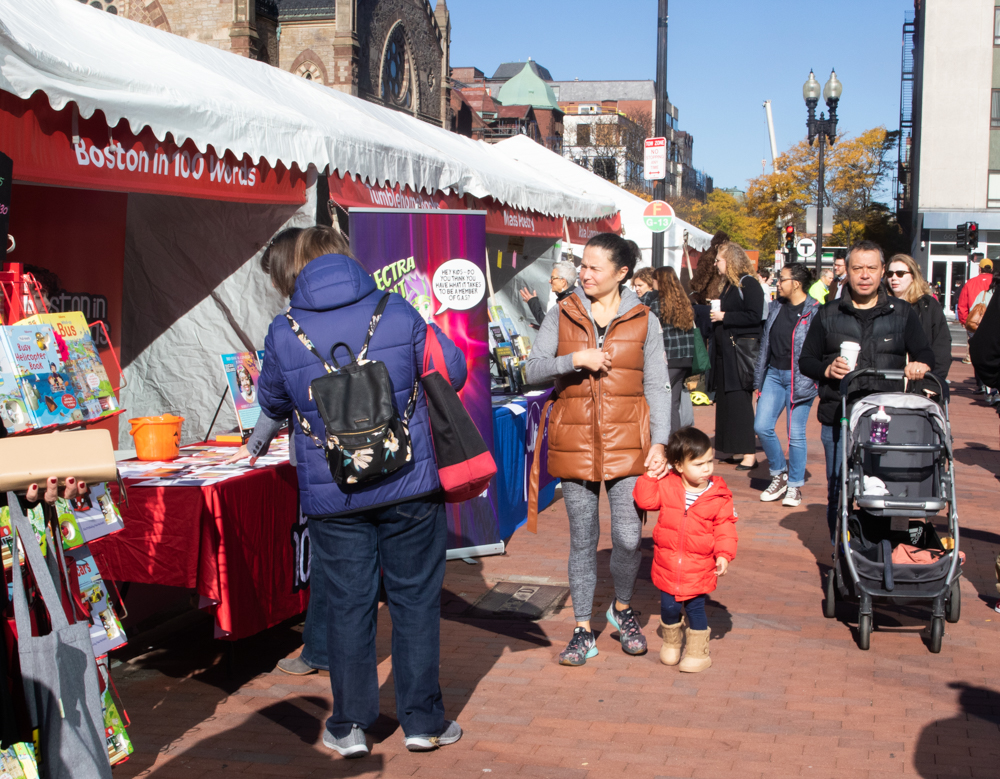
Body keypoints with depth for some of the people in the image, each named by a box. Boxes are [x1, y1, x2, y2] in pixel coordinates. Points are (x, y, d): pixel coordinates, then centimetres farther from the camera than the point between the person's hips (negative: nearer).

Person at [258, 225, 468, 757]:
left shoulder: (283, 333, -5)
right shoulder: (395, 311, -6)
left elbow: (272, 404, 10)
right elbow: (452, 372, 3)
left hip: (332, 496, 0)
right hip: (409, 486, 0)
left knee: (347, 604, 11)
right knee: (415, 598, 10)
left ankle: (349, 726, 21)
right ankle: (422, 721, 20)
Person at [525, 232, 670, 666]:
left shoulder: (644, 321, 4)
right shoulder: (563, 315, 6)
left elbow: (657, 387, 3)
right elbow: (533, 370, 0)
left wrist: (659, 442, -7)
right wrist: (577, 359, -15)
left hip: (627, 443, -1)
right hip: (575, 443, 1)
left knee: (628, 538, -3)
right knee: (582, 539, 6)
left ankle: (622, 608, 26)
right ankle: (583, 631, 18)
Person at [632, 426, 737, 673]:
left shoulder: (719, 495, -9)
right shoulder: (666, 486, -7)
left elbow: (725, 528, -5)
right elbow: (645, 500, -4)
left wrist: (724, 554, -15)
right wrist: (651, 476, -12)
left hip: (699, 569, -1)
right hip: (667, 565, 2)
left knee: (696, 609, 7)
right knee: (669, 608, 11)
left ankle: (697, 652, 27)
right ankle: (671, 643, 39)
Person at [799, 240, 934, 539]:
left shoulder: (902, 313, 12)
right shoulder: (828, 315, 12)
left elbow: (925, 354, 9)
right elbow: (805, 361, 12)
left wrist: (920, 365, -15)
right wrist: (827, 370, -10)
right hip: (838, 419, 1)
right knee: (838, 490, 4)